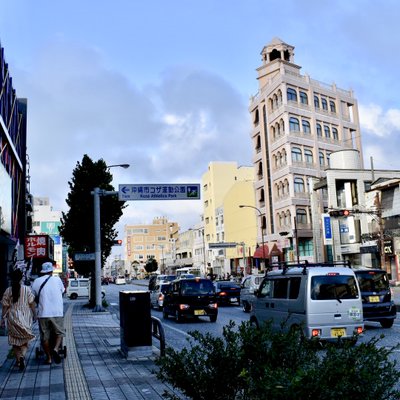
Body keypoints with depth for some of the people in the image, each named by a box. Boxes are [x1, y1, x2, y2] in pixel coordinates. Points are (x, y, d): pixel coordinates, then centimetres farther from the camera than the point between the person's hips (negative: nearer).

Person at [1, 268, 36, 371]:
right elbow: (32, 304, -4)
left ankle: (18, 361, 16)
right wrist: (34, 315, 8)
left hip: (12, 318, 1)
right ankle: (22, 355, -16)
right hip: (25, 317, -1)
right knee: (25, 340, 9)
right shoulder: (27, 289, -6)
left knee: (15, 340, 14)